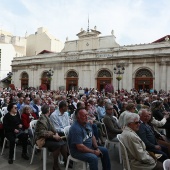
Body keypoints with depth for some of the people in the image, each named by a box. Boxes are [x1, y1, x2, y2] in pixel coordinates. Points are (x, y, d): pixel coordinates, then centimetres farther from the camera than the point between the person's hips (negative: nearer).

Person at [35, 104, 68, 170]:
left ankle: (66, 160, 1)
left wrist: (56, 133, -6)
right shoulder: (42, 120, -20)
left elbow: (52, 128, 12)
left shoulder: (47, 118, 9)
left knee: (63, 143, -12)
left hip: (48, 137, 8)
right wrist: (54, 136, -25)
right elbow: (42, 133, -24)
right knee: (57, 145, -27)